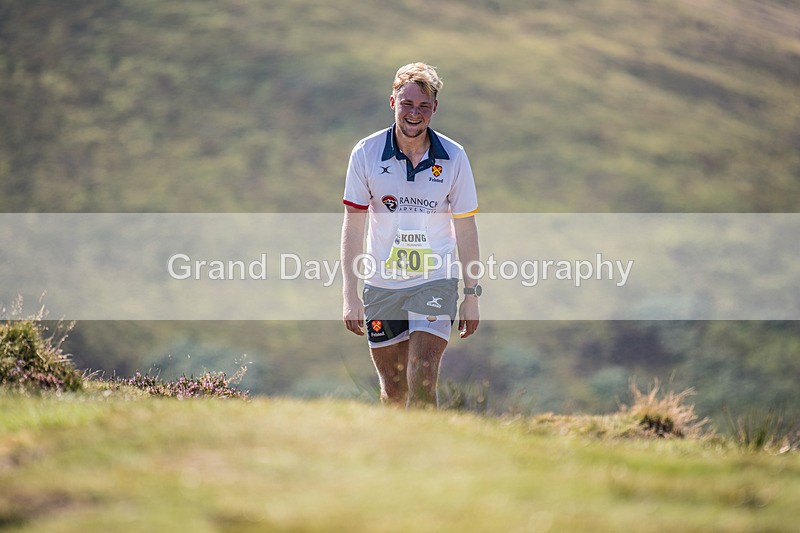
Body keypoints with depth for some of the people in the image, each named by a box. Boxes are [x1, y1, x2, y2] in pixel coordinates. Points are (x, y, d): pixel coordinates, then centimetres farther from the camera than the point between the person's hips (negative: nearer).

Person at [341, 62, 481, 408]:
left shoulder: (453, 158, -4)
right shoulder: (366, 153, -5)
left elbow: (465, 229, 3)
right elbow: (352, 227, -2)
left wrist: (471, 295, 2)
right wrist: (350, 295, -7)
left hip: (435, 281, -1)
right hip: (381, 285, 1)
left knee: (422, 381, -15)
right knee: (393, 388, 9)